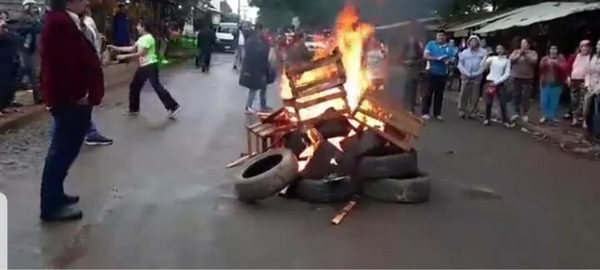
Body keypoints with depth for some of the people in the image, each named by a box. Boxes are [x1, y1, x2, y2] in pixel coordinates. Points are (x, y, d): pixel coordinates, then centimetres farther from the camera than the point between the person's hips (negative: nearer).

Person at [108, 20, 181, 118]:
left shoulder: (148, 38, -17)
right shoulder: (141, 38, 15)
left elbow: (141, 53, -19)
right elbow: (131, 48, 18)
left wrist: (125, 56, -16)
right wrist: (116, 48, 16)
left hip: (151, 65, -10)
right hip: (143, 66, 10)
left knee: (157, 86, -11)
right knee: (134, 86, 12)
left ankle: (174, 106, -6)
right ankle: (134, 109, 24)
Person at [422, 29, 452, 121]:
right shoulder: (430, 44, 0)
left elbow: (451, 58, 8)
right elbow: (425, 56, -7)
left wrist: (448, 61, -16)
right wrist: (436, 58, -18)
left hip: (442, 73, 3)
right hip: (432, 72, -3)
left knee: (439, 94, 8)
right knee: (429, 93, -2)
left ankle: (437, 113, 15)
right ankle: (425, 112, 3)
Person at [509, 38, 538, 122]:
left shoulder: (532, 53, 4)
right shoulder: (516, 51, 9)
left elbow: (534, 61, -14)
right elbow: (511, 59, -5)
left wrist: (526, 54, -15)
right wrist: (519, 55, -14)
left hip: (527, 78, -2)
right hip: (515, 77, 2)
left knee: (526, 96, -2)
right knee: (516, 95, 6)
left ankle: (524, 114, 7)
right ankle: (516, 112, 17)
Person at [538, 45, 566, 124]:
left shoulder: (561, 58, 6)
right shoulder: (545, 58, 12)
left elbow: (563, 68, -8)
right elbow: (541, 67, -2)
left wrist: (556, 63, -21)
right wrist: (547, 63, -19)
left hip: (556, 83, -2)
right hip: (545, 82, 2)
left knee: (554, 101, -1)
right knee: (544, 100, 1)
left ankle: (553, 116, 10)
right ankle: (545, 116, 14)